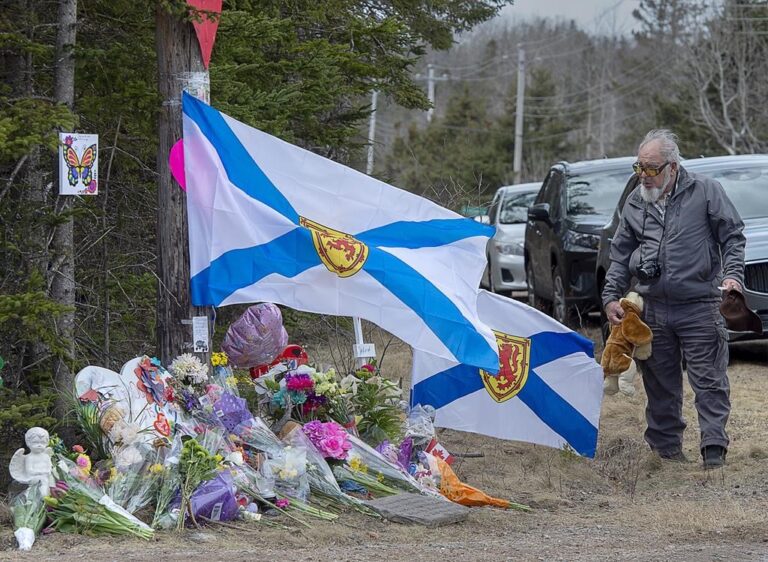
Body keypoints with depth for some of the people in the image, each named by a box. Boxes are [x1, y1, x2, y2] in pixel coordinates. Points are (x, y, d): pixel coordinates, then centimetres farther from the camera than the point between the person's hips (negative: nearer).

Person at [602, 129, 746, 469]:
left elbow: (733, 236, 2)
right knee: (659, 383, 9)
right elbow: (620, 255, 17)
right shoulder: (635, 203, 11)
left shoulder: (706, 192, -1)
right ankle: (666, 445, 19)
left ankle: (714, 448, -3)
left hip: (700, 308, -4)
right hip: (654, 310, 4)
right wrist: (611, 297, 8)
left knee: (708, 380, -5)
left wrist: (732, 275, -12)